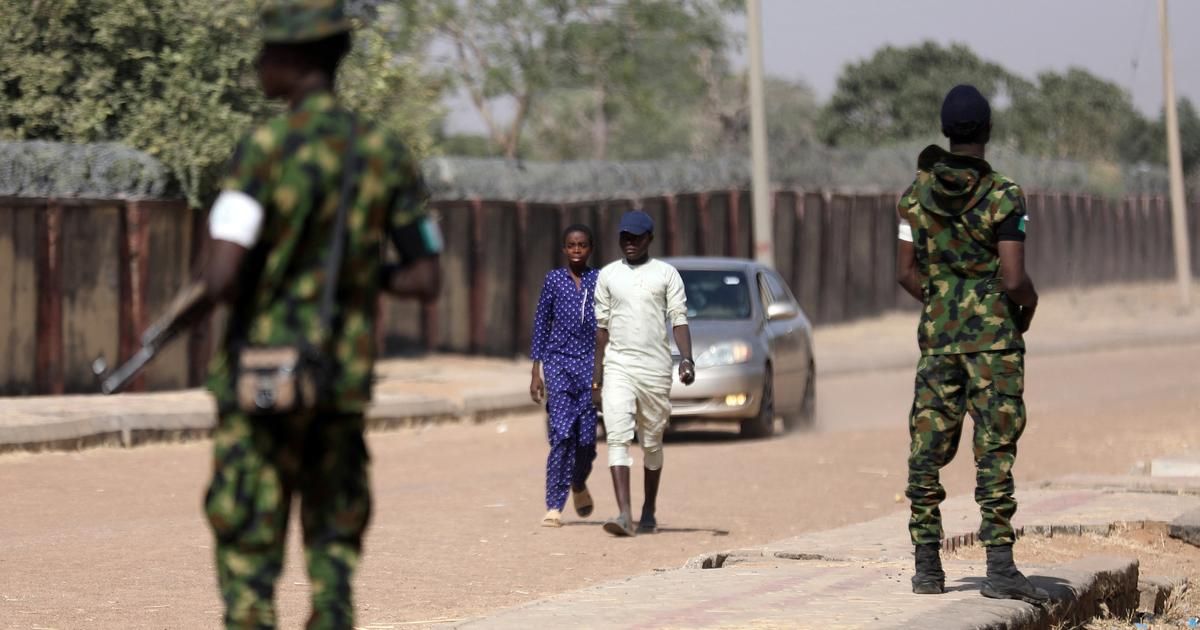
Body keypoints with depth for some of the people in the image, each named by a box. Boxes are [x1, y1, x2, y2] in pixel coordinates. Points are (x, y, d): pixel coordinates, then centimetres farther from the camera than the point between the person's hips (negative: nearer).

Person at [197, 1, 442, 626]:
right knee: (334, 551, 16)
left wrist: (215, 285, 3)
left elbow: (222, 276, -21)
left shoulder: (264, 150, -13)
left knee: (248, 556, 3)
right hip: (344, 383, 4)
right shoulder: (387, 155, 2)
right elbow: (427, 280, 4)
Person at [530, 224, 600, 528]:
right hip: (559, 361, -1)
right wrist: (536, 372, 4)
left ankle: (579, 485, 30)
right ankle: (554, 506, -12)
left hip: (591, 363, 1)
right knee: (562, 433, -13)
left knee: (586, 436, -1)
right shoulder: (554, 280, 5)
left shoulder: (599, 281, 7)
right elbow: (541, 324, 8)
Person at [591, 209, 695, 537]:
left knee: (652, 442, 8)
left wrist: (686, 358, -18)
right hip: (618, 366, 0)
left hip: (655, 368, 0)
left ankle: (649, 513, 23)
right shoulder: (607, 275, 9)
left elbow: (679, 320, -2)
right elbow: (601, 327, 12)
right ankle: (624, 514, -23)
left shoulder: (666, 274, 4)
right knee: (618, 438, -15)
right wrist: (596, 375, 8)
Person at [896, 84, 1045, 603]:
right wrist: (1030, 304, 5)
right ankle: (1000, 567, -8)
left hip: (938, 332, 4)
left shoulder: (917, 194, 2)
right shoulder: (1003, 198, -12)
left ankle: (927, 565, 10)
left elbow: (906, 272, 5)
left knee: (928, 448, 9)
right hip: (994, 335, -4)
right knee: (995, 451, -4)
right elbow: (1014, 279, -16)